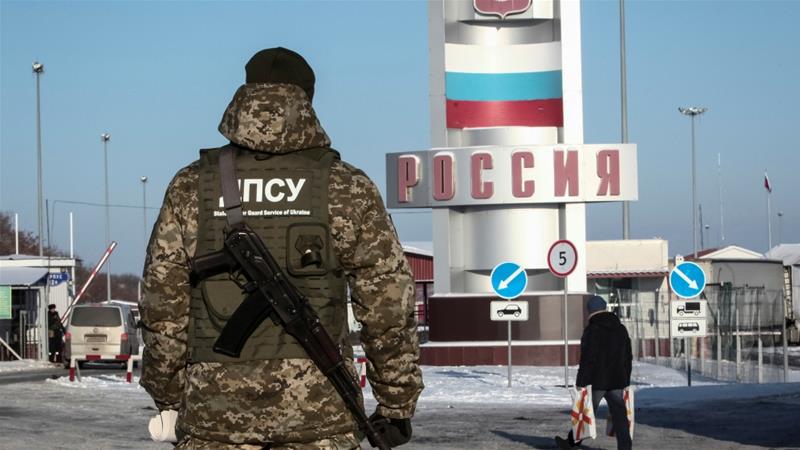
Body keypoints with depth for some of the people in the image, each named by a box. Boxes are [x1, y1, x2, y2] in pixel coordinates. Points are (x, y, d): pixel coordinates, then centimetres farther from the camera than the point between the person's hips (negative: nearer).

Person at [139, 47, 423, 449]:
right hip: (319, 409, -1)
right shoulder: (347, 189, 1)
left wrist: (167, 399, 14)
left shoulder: (191, 188, 4)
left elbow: (164, 307, 5)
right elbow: (388, 306, 0)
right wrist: (397, 403, 8)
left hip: (215, 412, 1)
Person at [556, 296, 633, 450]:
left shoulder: (591, 330, -11)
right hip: (617, 381, 5)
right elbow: (628, 357, 16)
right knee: (619, 415, 2)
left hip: (596, 381, -5)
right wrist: (626, 381, 23)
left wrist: (581, 384, -13)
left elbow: (587, 360, -16)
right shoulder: (621, 329, 9)